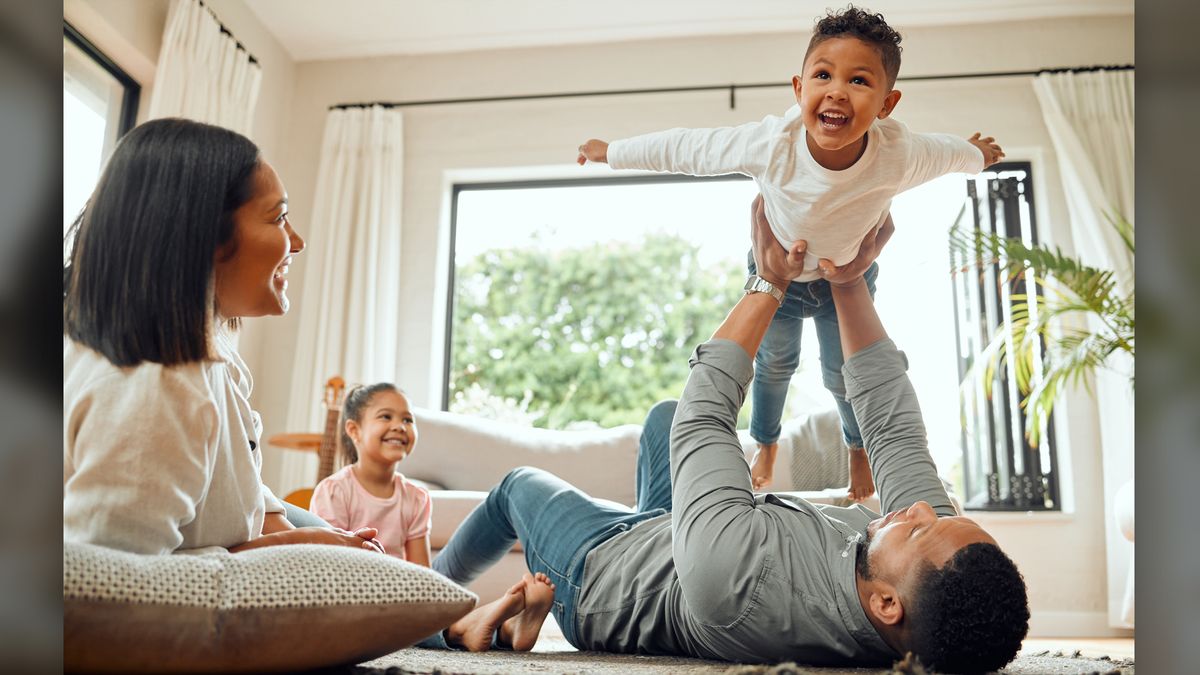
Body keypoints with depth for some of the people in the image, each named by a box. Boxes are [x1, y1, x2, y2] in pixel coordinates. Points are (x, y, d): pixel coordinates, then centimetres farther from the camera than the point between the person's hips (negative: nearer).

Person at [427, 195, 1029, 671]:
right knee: (664, 414, 22)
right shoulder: (943, 572, -33)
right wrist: (849, 283, -19)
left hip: (599, 575, -5)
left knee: (519, 483, 22)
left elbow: (705, 409, -35)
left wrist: (768, 282, -23)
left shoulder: (735, 573, -51)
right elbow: (892, 423, -19)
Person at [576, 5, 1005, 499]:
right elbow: (684, 149, -27)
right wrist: (609, 152, -15)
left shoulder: (900, 156, -37)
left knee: (844, 374, 17)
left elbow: (951, 152, -12)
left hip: (849, 274, 0)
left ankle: (860, 449, 51)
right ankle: (765, 446, 53)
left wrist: (977, 154, 12)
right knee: (774, 363, 22)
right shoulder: (769, 143, -40)